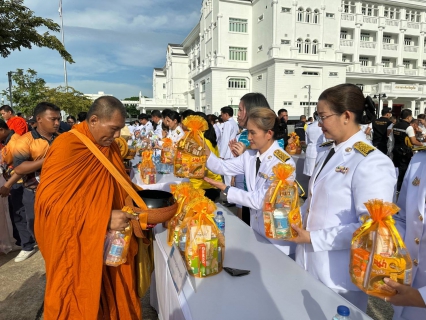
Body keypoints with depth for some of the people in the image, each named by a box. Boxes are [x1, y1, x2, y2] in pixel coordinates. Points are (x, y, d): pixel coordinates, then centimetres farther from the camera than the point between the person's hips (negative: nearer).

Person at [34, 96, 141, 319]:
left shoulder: (111, 146, 4)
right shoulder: (66, 147, -19)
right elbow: (49, 201, -23)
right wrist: (103, 218, -27)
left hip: (109, 244, 6)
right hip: (76, 247, -6)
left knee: (111, 299, 17)